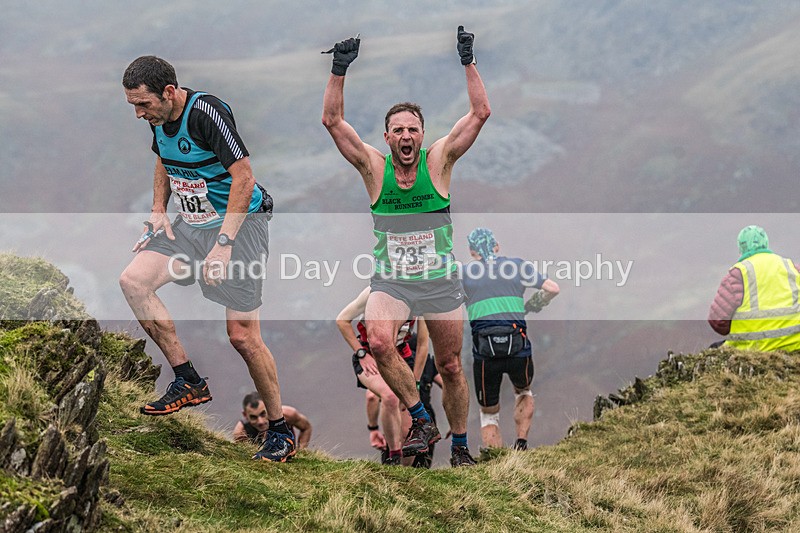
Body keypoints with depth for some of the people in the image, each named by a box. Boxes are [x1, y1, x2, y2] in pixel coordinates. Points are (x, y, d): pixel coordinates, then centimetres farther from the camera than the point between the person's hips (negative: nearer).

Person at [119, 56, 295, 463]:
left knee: (242, 335, -10)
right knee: (133, 280, -12)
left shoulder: (207, 112, -24)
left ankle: (281, 432, 6)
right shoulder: (159, 117, 1)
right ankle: (188, 382, -3)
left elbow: (244, 178, -25)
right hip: (190, 223, 8)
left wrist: (223, 244, -28)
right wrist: (159, 210, 8)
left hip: (238, 222, -8)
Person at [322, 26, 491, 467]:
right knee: (378, 341, -29)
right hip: (390, 282, -1)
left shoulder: (438, 161, -2)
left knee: (450, 367, 8)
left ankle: (460, 446, 27)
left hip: (440, 281, 1)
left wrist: (468, 62, -14)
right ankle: (421, 421, -13)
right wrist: (339, 70, -17)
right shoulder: (374, 167, -1)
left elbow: (480, 113, -8)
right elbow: (332, 120, -8)